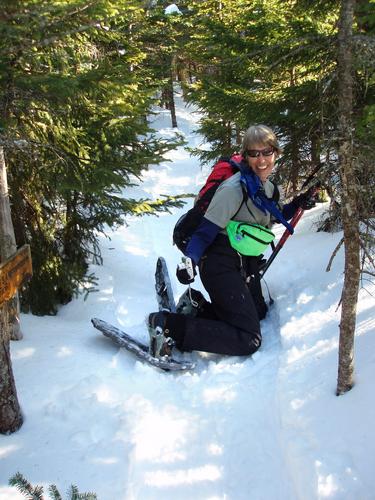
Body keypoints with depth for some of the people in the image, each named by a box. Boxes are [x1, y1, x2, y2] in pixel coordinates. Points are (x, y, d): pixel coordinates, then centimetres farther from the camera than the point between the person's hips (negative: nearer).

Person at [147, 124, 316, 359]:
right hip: (223, 265, -10)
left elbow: (274, 217, 26)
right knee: (249, 340, -16)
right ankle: (169, 326, -17)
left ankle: (198, 306, 18)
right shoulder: (235, 188, -19)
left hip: (247, 264, 10)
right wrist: (190, 260, -37)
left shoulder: (268, 187, 8)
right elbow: (207, 230, -22)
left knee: (259, 312, 26)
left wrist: (296, 205, 9)